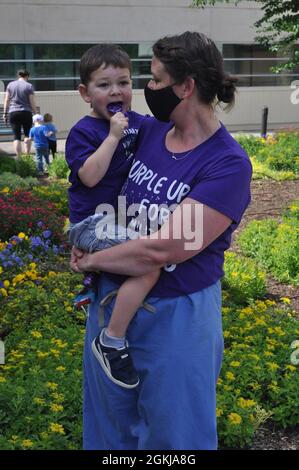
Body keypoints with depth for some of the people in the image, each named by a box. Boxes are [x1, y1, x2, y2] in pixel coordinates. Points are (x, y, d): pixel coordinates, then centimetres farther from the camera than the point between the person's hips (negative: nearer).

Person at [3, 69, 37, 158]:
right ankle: (27, 155, 7)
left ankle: (18, 158, -3)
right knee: (27, 134, 14)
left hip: (13, 113, 2)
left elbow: (6, 100, 7)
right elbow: (32, 102, -3)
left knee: (16, 136, 2)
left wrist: (5, 113, 11)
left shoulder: (10, 85, 7)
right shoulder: (29, 86, -1)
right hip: (26, 113, -2)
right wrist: (35, 114, 4)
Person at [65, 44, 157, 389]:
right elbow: (90, 176, -24)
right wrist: (113, 135, -23)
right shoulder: (83, 131, -9)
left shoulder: (139, 123, 8)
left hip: (126, 215, 8)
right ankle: (111, 341, -14)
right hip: (93, 222, -8)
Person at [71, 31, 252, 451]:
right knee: (110, 424, 24)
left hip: (176, 316, -6)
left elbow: (162, 250, -26)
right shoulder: (149, 131, -2)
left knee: (171, 434, 15)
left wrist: (90, 260, -12)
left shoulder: (228, 164, -21)